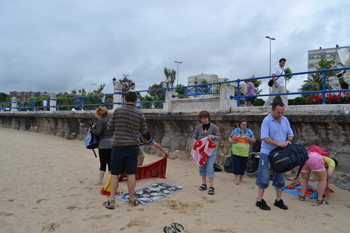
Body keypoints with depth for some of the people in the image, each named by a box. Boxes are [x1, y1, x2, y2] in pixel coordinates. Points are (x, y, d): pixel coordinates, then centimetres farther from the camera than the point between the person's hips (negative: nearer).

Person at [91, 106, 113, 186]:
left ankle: (100, 181, 9)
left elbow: (97, 132, -13)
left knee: (103, 163, 1)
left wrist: (93, 127, 3)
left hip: (104, 144, -6)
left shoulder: (100, 121, -9)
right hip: (113, 144, 6)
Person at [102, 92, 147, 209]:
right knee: (131, 173, 9)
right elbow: (144, 130, 6)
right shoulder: (139, 113, -3)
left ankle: (111, 200, 10)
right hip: (132, 146, 1)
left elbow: (109, 127, 2)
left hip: (117, 146, 0)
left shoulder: (117, 111, -5)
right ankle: (131, 199, 20)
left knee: (114, 173, 8)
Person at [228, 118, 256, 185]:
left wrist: (249, 138, -11)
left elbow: (254, 140, 8)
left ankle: (241, 178, 21)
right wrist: (231, 141, -10)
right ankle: (236, 178, 7)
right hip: (236, 150, -2)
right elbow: (229, 138, 12)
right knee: (237, 164, -6)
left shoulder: (249, 131, 8)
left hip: (245, 151, 2)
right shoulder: (235, 130, 6)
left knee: (243, 165, 5)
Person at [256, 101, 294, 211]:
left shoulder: (285, 120, 7)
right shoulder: (267, 120, -12)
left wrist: (288, 141, -9)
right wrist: (278, 143, -27)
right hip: (267, 153, -6)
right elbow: (264, 137, -19)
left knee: (280, 178, 13)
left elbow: (290, 134, 13)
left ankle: (278, 200, 26)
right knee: (264, 177, -2)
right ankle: (260, 200, 10)